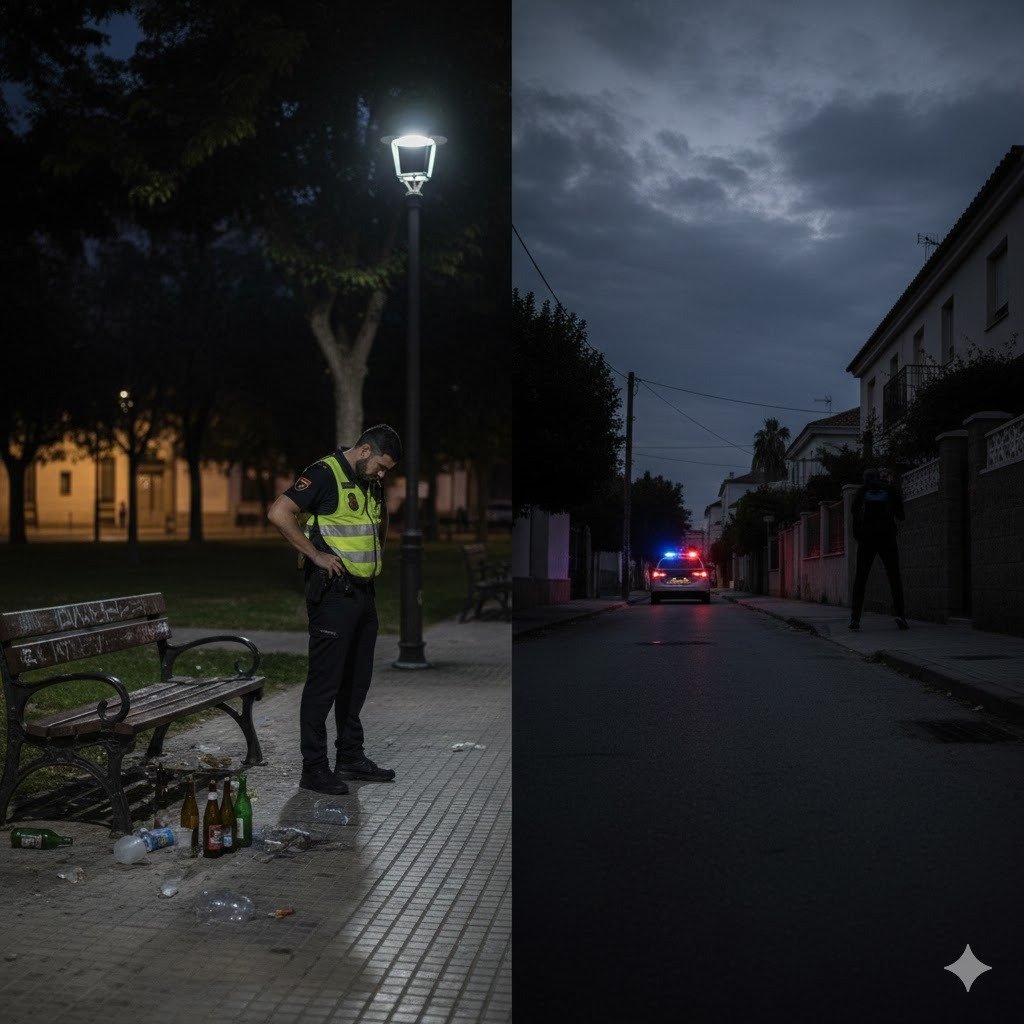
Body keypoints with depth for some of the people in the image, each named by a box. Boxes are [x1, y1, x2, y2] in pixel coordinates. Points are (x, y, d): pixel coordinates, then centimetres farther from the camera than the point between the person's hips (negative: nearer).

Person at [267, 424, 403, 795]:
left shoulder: (371, 485, 15)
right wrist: (316, 555, -19)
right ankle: (314, 768, 1)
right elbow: (279, 513, -22)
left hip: (363, 593, 9)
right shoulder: (325, 474, -12)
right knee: (324, 681, -5)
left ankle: (351, 757, 25)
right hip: (332, 593, -9)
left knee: (357, 679, 14)